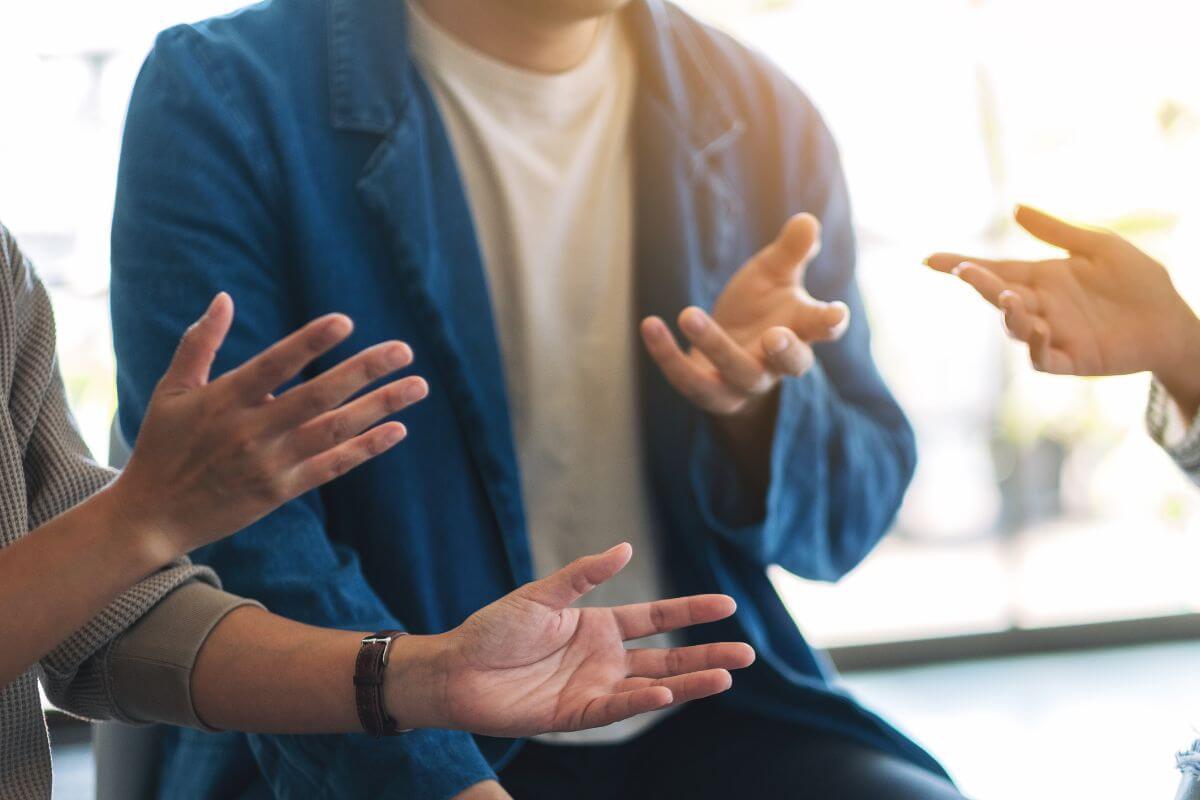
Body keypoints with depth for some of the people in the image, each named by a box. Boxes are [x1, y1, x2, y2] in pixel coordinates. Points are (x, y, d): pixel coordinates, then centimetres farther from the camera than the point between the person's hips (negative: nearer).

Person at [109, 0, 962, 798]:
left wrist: (757, 405, -13)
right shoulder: (220, 95, -7)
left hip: (711, 719, 4)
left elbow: (846, 522, 9)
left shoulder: (762, 114, 5)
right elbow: (234, 531, -14)